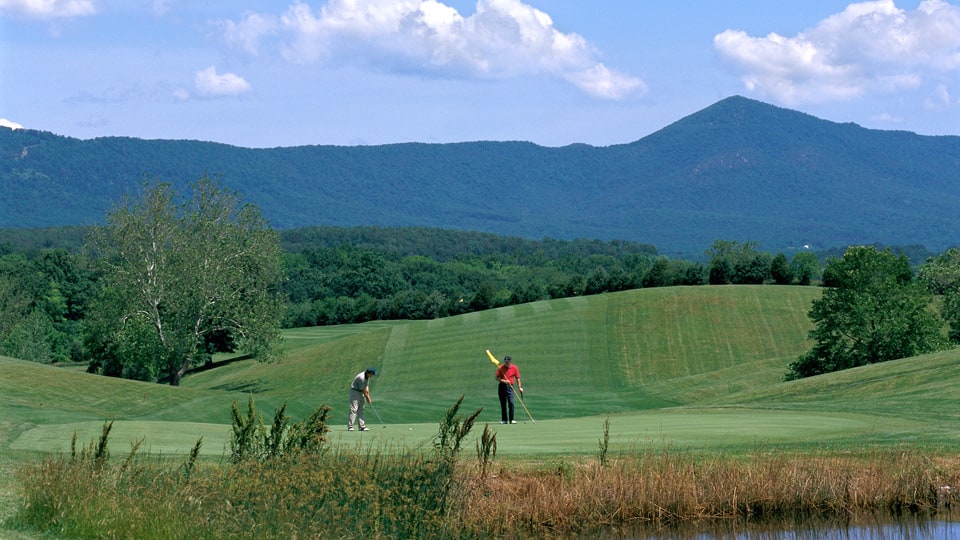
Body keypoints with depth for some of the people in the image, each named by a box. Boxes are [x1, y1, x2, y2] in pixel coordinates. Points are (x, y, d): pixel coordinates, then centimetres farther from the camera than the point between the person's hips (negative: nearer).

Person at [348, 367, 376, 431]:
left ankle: (361, 426, 7)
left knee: (361, 410, 7)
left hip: (361, 393, 9)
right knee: (353, 409, -14)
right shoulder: (361, 378, -27)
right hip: (355, 391, -9)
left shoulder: (367, 376, 2)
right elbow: (364, 390, -20)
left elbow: (367, 386, 8)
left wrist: (368, 397, 1)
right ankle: (350, 426, -15)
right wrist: (368, 399, -10)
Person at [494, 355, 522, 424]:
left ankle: (511, 419, -6)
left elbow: (517, 378, 7)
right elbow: (497, 378, -1)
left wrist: (519, 387, -1)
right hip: (502, 387, 1)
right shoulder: (500, 368, 0)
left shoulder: (515, 368, 2)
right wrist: (504, 381, -16)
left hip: (509, 387, -1)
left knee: (511, 403, -12)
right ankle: (504, 420, 11)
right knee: (503, 404, 4)